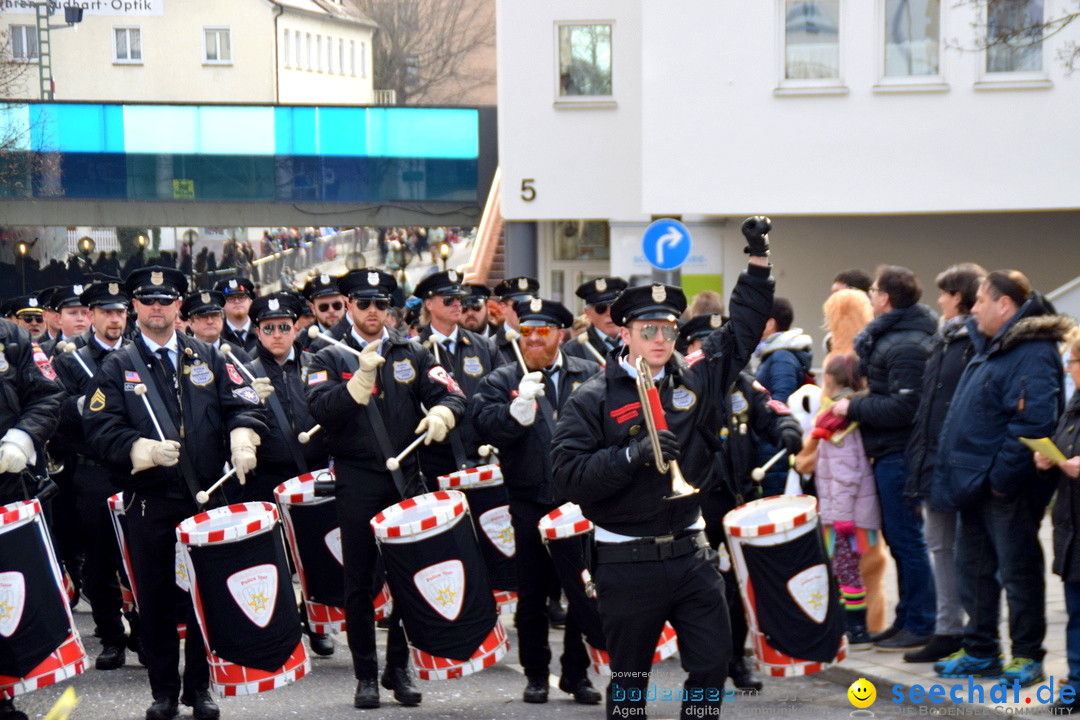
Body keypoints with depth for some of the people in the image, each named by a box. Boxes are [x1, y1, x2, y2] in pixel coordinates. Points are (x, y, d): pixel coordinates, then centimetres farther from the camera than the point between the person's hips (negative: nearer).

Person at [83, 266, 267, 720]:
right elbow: (100, 429, -4)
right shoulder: (118, 367, 5)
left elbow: (241, 404, 6)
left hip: (207, 496, 2)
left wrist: (242, 440, -15)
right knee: (156, 598, 3)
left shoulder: (207, 358, 12)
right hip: (151, 503, -2)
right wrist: (146, 450, -19)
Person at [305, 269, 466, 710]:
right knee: (359, 584, 2)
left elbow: (451, 394, 3)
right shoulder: (330, 359, 3)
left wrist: (441, 414, -20)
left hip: (406, 480, 2)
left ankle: (399, 669, 17)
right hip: (358, 486, -2)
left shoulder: (413, 354, 11)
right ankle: (366, 675, 11)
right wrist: (363, 376, -25)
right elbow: (322, 411, -14)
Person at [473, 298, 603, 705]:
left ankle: (577, 672, 15)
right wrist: (519, 407, -28)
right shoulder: (502, 382, 4)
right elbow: (487, 425, -12)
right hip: (531, 502, -1)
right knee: (532, 592, 6)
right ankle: (535, 673, 18)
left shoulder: (590, 376, 8)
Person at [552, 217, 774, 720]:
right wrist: (632, 455, -24)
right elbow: (567, 474, -14)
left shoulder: (696, 380, 6)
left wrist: (758, 261, 7)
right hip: (627, 561, -4)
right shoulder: (594, 399, -5)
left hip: (691, 553, 4)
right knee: (629, 676, 7)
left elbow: (743, 329, 15)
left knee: (713, 663, 5)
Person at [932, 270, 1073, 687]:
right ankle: (980, 651, 26)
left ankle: (1027, 657, 9)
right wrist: (952, 474, 17)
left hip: (1007, 492, -10)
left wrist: (1002, 476, -24)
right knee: (973, 567, 16)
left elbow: (1033, 421, -27)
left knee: (1018, 572, 0)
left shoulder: (1033, 354, -17)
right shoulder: (990, 348, 15)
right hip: (978, 486, 10)